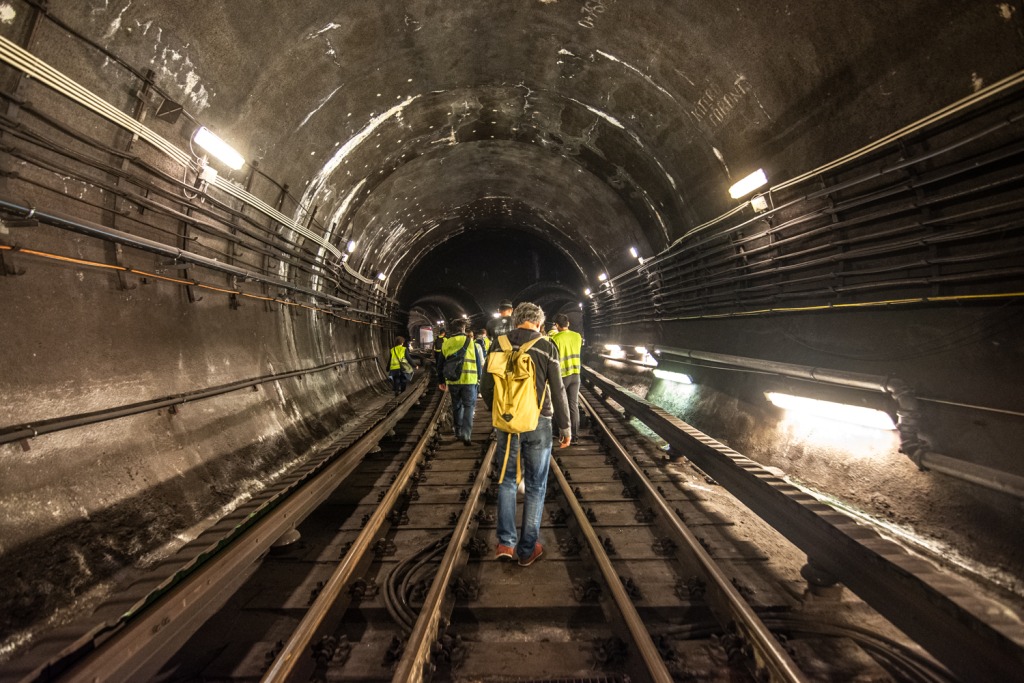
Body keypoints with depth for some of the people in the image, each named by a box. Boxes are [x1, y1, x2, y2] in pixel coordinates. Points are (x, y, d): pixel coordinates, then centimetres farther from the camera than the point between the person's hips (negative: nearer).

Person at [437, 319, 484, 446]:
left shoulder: (446, 344, 6)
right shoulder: (470, 342, -3)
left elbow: (440, 365, 10)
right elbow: (478, 362, 1)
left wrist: (441, 381, 19)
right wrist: (479, 377, 14)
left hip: (452, 381, 3)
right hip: (469, 380, -3)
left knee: (456, 406, 18)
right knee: (469, 406, 2)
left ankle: (458, 432, 27)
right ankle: (466, 434, -11)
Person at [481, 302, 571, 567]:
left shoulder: (498, 345, -1)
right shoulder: (546, 347, -8)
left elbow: (486, 387, 4)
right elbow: (557, 392, -7)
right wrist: (565, 427, 3)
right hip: (539, 424, -2)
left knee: (507, 480, 20)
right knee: (535, 487, 11)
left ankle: (506, 542, 17)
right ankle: (528, 550, 21)